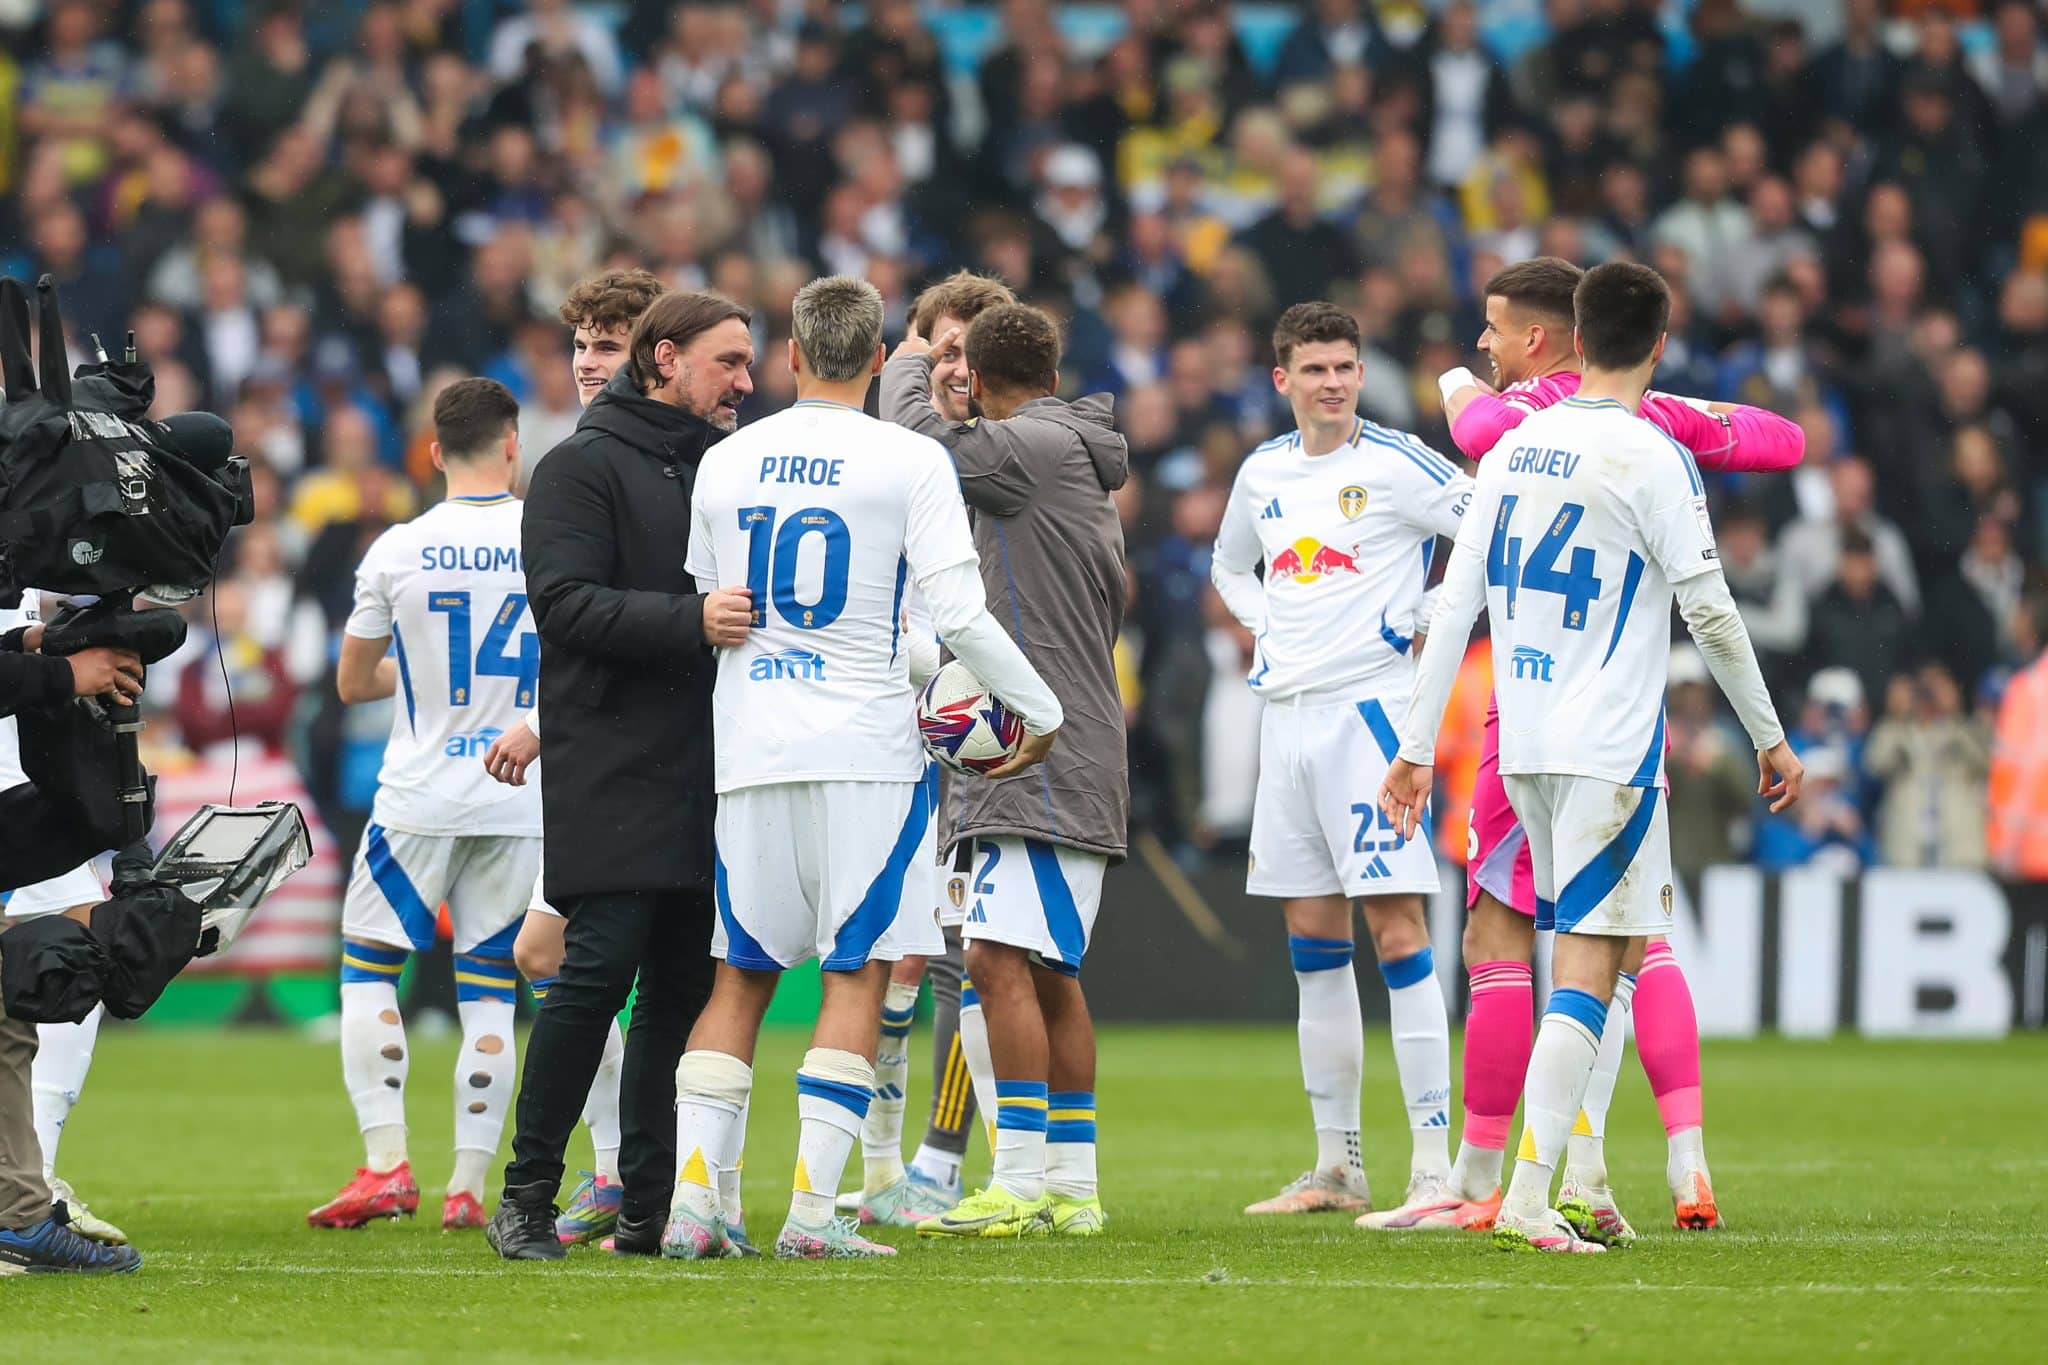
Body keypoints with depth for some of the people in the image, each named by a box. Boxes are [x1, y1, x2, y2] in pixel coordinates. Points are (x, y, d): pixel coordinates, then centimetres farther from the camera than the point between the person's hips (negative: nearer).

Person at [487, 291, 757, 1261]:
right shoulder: (583, 465, -1)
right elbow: (565, 601, -13)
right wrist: (690, 621, -23)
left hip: (708, 775, 7)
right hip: (613, 771, -7)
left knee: (684, 989, 3)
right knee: (599, 972, -11)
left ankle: (649, 1207, 7)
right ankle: (527, 1198, -3)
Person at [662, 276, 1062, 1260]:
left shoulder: (727, 463, 7)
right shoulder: (910, 461, -5)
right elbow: (957, 612, -8)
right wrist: (1040, 709, 4)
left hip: (751, 751, 4)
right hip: (865, 750, -4)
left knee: (742, 975, 10)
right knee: (858, 974, 0)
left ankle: (691, 1196, 2)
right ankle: (813, 1208, -8)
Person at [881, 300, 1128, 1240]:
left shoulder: (1039, 446, -8)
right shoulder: (1084, 468, 21)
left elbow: (916, 443, -17)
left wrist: (910, 365, 3)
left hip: (1044, 761, -10)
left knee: (1003, 959, -14)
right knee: (1048, 975, 11)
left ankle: (1020, 1184, -17)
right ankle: (1073, 1188, 13)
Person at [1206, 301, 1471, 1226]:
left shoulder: (1397, 463, -7)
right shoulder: (1263, 473, 12)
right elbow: (1230, 567, 31)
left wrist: (1436, 628, -9)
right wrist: (1266, 632, 13)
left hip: (1371, 707, -7)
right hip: (1285, 714, 7)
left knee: (1396, 928, -13)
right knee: (1312, 941, 9)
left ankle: (1434, 1163, -14)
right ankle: (1336, 1166, 16)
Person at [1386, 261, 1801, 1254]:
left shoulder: (1516, 448, 9)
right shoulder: (1651, 458, -10)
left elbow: (1455, 604, 8)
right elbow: (1710, 613, -9)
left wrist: (1416, 746, 11)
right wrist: (1770, 738, 1)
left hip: (1525, 744, 7)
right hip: (1611, 747, -7)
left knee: (1582, 947, 17)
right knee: (1589, 965, -9)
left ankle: (1578, 1189, 17)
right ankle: (1529, 1200, -18)